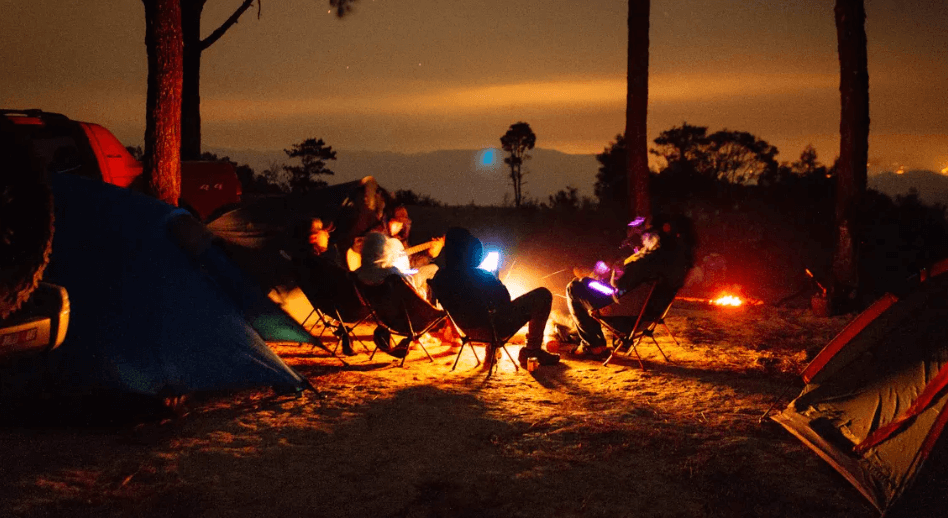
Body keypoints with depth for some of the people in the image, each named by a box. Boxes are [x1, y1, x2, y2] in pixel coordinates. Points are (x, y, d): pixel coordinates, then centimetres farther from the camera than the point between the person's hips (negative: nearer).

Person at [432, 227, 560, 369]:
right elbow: (505, 302, -15)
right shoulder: (481, 276, -28)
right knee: (543, 295, 2)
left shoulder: (441, 276, -8)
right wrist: (496, 281, 0)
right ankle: (533, 350, 8)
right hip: (495, 326, -8)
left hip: (470, 327, 8)